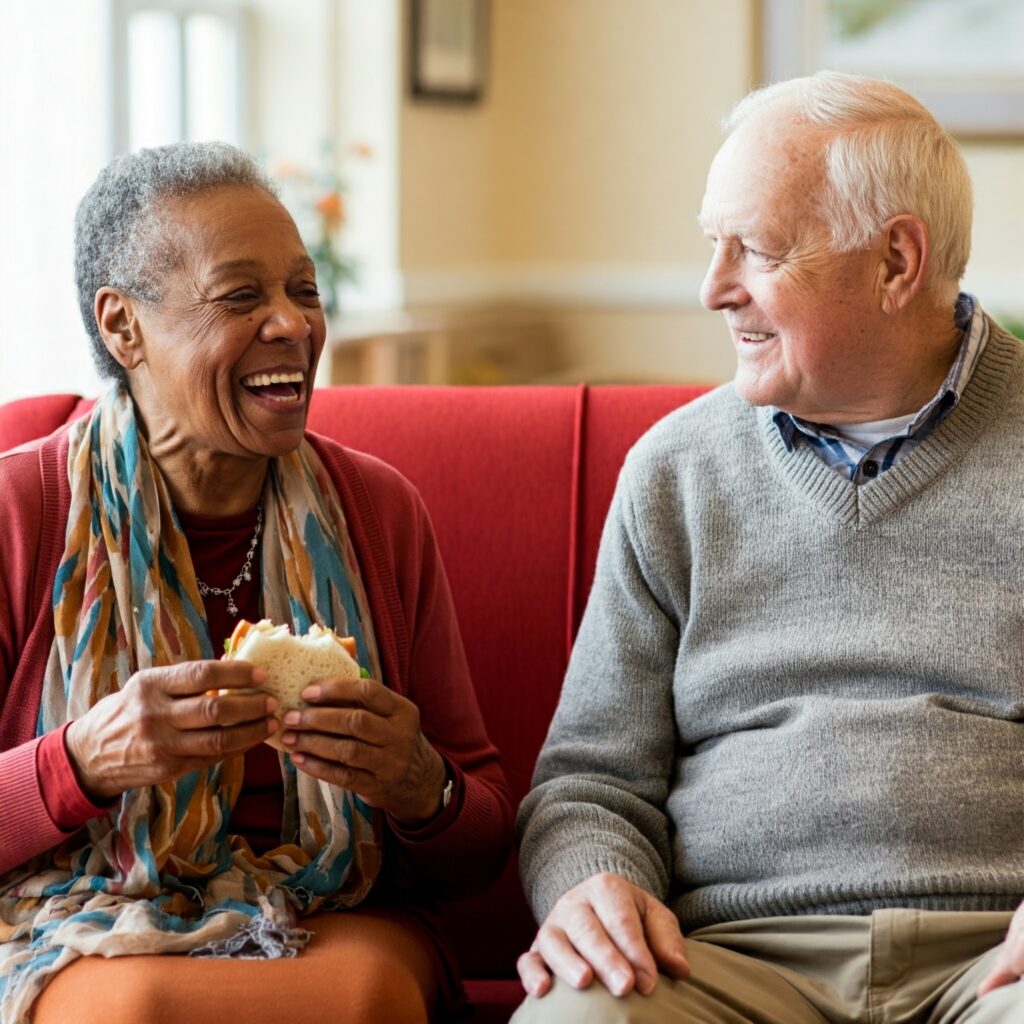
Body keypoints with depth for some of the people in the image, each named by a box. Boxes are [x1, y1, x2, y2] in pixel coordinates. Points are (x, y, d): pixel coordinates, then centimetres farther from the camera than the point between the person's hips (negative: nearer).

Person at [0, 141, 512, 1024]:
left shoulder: (380, 510, 6)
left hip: (339, 920, 2)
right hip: (84, 931, -2)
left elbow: (482, 846, 10)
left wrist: (423, 790, -13)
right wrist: (88, 761, -23)